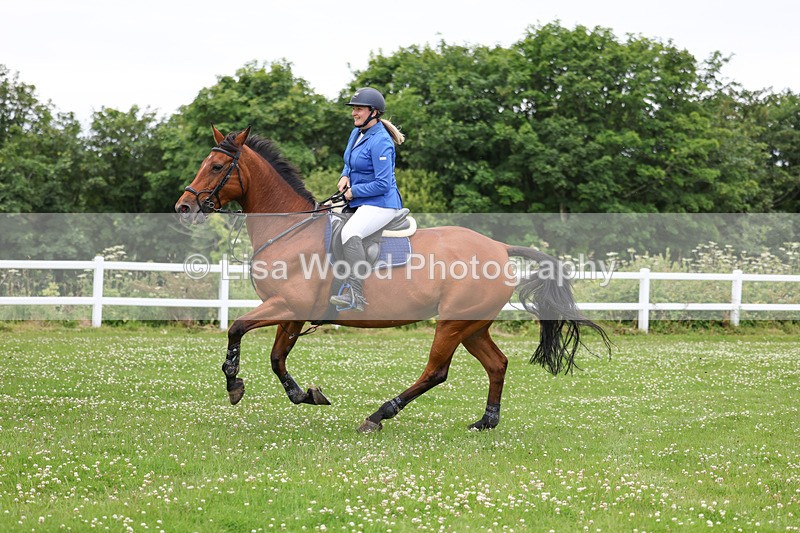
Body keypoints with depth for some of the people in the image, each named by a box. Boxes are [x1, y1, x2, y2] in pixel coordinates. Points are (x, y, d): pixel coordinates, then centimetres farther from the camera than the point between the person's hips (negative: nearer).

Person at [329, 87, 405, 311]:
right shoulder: (356, 133, 10)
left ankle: (356, 296, -38)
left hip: (381, 203, -11)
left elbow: (383, 183, -23)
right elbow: (350, 164, 26)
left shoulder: (380, 142, -19)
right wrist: (345, 176, 4)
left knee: (350, 232, -34)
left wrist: (353, 191, -14)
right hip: (358, 201, 11)